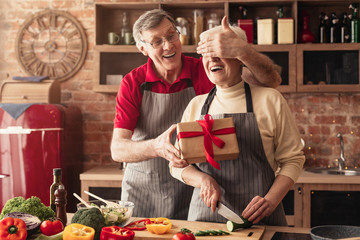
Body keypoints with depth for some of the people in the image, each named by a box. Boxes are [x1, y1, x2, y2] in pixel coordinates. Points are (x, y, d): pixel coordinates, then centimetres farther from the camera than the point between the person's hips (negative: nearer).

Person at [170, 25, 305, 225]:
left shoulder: (270, 100, -2)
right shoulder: (196, 105, 7)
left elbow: (292, 159, 0)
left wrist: (271, 200, -14)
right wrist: (202, 179, -10)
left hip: (258, 218, -2)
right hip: (205, 215, 2)